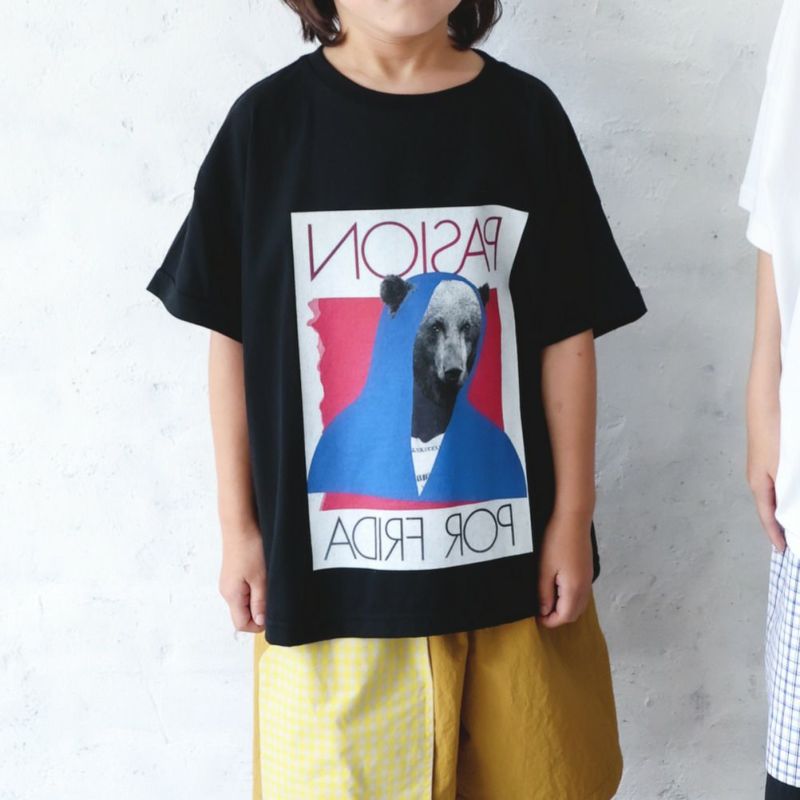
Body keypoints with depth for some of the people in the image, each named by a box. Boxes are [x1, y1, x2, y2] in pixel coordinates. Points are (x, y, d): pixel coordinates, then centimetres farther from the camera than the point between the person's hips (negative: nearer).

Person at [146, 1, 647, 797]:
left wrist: (573, 517, 1)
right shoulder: (268, 120, -2)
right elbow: (233, 338, 1)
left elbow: (567, 336, 1)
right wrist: (238, 527, 2)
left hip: (509, 549, 1)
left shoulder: (525, 114, -1)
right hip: (330, 561, 0)